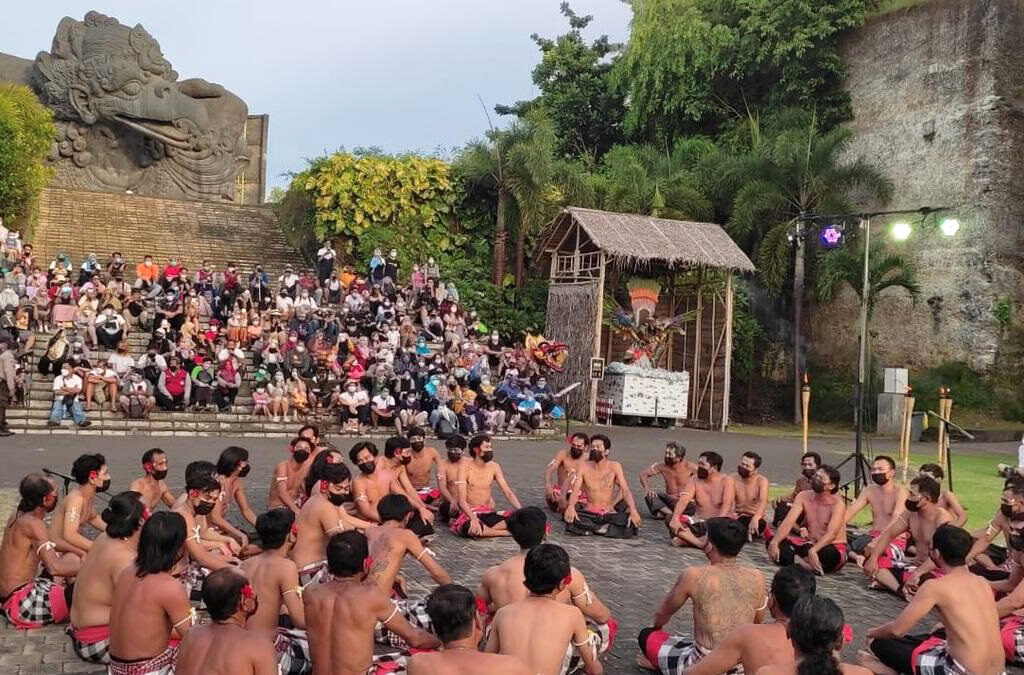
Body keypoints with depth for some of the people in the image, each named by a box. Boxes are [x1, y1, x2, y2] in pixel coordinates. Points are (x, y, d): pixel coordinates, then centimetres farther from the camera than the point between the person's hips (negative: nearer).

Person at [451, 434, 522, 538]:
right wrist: (473, 518, -35)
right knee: (468, 527, -40)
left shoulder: (494, 467, 4)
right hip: (470, 513, -4)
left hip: (489, 513, 4)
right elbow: (462, 500, -17)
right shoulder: (465, 467, -9)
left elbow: (508, 492, 1)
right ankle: (507, 532, -22)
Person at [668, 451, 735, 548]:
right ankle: (701, 544, -34)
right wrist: (675, 518, -29)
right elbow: (683, 500, -11)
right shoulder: (695, 479, 2)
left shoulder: (726, 481, -9)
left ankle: (686, 540, -31)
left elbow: (726, 506, -22)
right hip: (699, 522, 3)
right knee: (670, 519, -21)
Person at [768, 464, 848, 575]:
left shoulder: (837, 503, -17)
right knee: (772, 543, -16)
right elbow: (788, 522, -13)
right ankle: (808, 566, -32)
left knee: (829, 554, -42)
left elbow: (831, 533, -33)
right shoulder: (803, 496, -3)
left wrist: (813, 550, -50)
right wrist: (774, 543, -31)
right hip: (809, 544, 5)